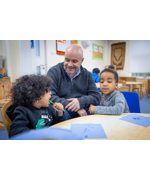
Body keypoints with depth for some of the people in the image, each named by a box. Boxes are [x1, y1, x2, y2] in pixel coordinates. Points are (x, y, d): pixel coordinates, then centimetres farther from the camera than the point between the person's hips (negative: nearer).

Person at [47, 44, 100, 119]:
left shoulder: (87, 74, 7)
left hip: (84, 111, 5)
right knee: (63, 113, -36)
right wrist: (74, 107, -23)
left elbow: (96, 97, 1)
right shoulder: (54, 72, -4)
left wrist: (81, 101, -21)